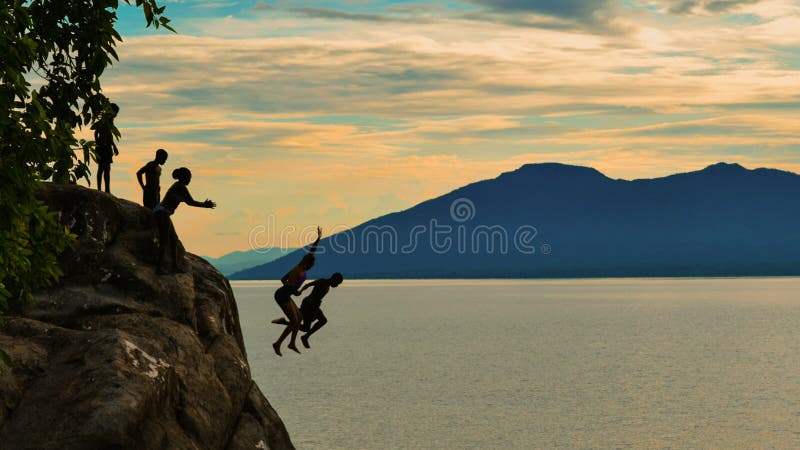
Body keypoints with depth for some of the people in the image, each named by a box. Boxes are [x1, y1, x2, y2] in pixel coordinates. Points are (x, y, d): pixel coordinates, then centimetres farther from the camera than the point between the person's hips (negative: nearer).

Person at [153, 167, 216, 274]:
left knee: (174, 239, 14)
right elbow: (191, 202, -11)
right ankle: (159, 268, -10)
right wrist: (205, 205, 1)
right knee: (165, 242, -9)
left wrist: (204, 204, 24)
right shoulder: (182, 187, -10)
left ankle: (175, 265, 15)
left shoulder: (177, 186, 20)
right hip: (162, 214, -10)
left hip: (159, 212, 10)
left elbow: (188, 202, 26)